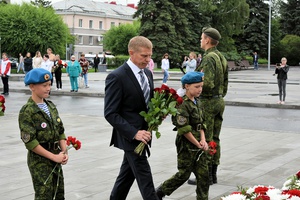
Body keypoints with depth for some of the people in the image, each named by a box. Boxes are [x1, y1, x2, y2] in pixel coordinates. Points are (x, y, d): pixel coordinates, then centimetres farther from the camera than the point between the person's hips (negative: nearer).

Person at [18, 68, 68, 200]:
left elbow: (60, 132, 11)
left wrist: (64, 152, -5)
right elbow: (29, 141, -18)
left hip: (55, 156, 7)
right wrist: (54, 156, -17)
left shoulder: (51, 106, 8)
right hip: (39, 160, -7)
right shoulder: (27, 112, -14)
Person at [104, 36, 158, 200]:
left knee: (128, 174, 17)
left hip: (142, 133, 8)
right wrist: (134, 133, -25)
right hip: (130, 136, -8)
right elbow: (110, 113, -18)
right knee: (145, 179, -5)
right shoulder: (116, 77, -17)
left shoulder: (147, 73, 8)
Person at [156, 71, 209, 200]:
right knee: (184, 174, 4)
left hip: (198, 145, 8)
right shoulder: (183, 105, -18)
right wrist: (197, 144, -13)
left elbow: (201, 123, 12)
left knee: (203, 174, 7)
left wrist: (203, 140, -3)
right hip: (186, 145, -8)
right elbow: (184, 129, -21)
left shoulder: (196, 102, 9)